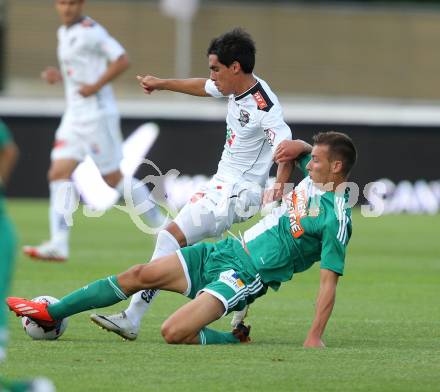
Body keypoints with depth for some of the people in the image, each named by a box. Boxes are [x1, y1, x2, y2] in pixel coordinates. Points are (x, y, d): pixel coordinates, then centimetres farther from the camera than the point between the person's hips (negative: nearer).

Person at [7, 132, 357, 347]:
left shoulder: (336, 219, -19)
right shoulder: (314, 177, 5)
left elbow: (328, 281, -20)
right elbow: (304, 150, 29)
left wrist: (315, 337, -26)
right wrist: (297, 147, 5)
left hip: (245, 275, -9)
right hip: (226, 251, 9)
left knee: (175, 333, -26)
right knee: (140, 275, 4)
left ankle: (237, 341, 2)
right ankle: (51, 314, 13)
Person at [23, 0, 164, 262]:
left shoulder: (89, 31, -14)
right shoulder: (65, 32, 14)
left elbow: (122, 61, -19)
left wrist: (94, 86, -19)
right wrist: (59, 76, 9)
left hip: (97, 115, -9)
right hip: (75, 116, 9)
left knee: (113, 178, 0)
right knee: (58, 174, -3)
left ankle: (161, 224, 17)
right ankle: (59, 244, -8)